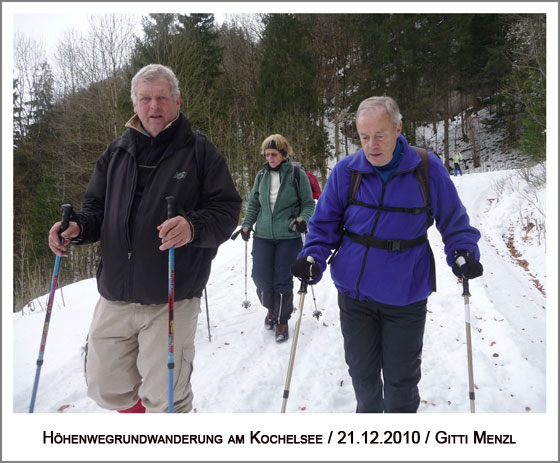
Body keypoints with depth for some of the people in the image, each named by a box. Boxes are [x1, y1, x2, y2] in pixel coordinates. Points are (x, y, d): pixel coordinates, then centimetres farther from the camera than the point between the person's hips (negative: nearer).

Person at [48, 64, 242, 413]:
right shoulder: (117, 152, 12)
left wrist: (193, 227, -28)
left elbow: (227, 210, -8)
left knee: (165, 400, 5)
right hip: (114, 297, 5)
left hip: (172, 301, -4)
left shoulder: (200, 150, -2)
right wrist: (78, 227, -5)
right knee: (107, 388, 17)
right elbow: (97, 208, 18)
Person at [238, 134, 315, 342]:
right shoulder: (261, 175, 8)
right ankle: (271, 308, 32)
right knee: (261, 277, 2)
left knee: (282, 280, 0)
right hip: (263, 236, 4)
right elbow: (253, 203, 17)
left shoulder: (297, 174, -3)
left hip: (289, 236, -3)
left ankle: (282, 320, 21)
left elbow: (309, 204, 0)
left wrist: (302, 219, -18)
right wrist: (247, 224, 5)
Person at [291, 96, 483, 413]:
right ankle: (368, 412, 47)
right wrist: (313, 259, -13)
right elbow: (324, 223, 2)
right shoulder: (346, 171, -6)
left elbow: (454, 220, 3)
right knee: (362, 372, 20)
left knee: (401, 378, 14)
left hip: (406, 296, -1)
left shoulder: (427, 168, -9)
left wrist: (463, 255, -12)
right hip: (354, 293, 2)